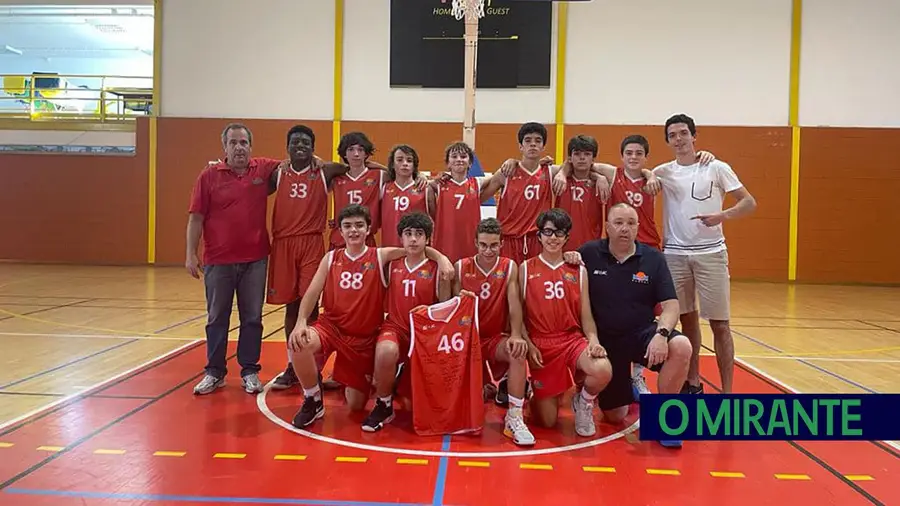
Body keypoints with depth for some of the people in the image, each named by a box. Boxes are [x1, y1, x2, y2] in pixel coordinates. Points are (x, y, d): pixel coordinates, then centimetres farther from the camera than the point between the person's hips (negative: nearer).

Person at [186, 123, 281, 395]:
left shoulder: (264, 169, 2)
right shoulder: (209, 175, -2)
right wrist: (191, 254, -7)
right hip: (217, 261, -1)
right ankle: (214, 373, 21)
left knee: (252, 319, 8)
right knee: (217, 319, 9)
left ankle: (250, 371, 20)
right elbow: (196, 218, -2)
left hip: (255, 260, 1)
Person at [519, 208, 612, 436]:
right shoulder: (526, 268, 3)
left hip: (574, 339, 1)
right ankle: (533, 391, 35)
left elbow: (585, 315, 4)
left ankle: (583, 401, 4)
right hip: (541, 343, -1)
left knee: (603, 371, -32)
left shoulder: (578, 270, 7)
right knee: (548, 421, -2)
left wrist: (593, 341, -14)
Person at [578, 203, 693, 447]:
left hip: (643, 332, 0)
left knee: (681, 347, -33)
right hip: (606, 340, 0)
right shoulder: (588, 253, -6)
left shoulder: (653, 258, -4)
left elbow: (671, 305, -9)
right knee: (614, 416, 3)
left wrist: (661, 334, -27)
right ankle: (627, 389, 42)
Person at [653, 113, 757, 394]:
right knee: (687, 320, 11)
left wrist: (723, 215, -19)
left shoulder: (717, 168, -1)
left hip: (710, 253, -2)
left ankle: (727, 391, 5)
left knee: (720, 324, -2)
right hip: (675, 254, 2)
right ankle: (693, 382, 24)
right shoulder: (663, 172, 5)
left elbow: (749, 202, -2)